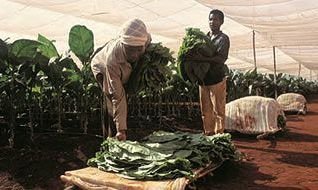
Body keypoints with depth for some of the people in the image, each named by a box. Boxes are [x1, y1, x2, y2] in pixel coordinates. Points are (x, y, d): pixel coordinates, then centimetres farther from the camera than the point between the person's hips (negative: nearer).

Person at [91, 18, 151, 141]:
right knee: (113, 98, -18)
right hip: (102, 68, -4)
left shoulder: (145, 40, -38)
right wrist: (121, 129, -45)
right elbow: (118, 96, -45)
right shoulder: (112, 60, -48)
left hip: (128, 68, 4)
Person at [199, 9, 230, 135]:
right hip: (203, 78, 5)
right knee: (205, 110, 9)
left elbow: (221, 58, -15)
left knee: (218, 110, 0)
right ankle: (208, 134, 19)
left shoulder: (223, 39, -1)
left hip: (217, 78, -5)